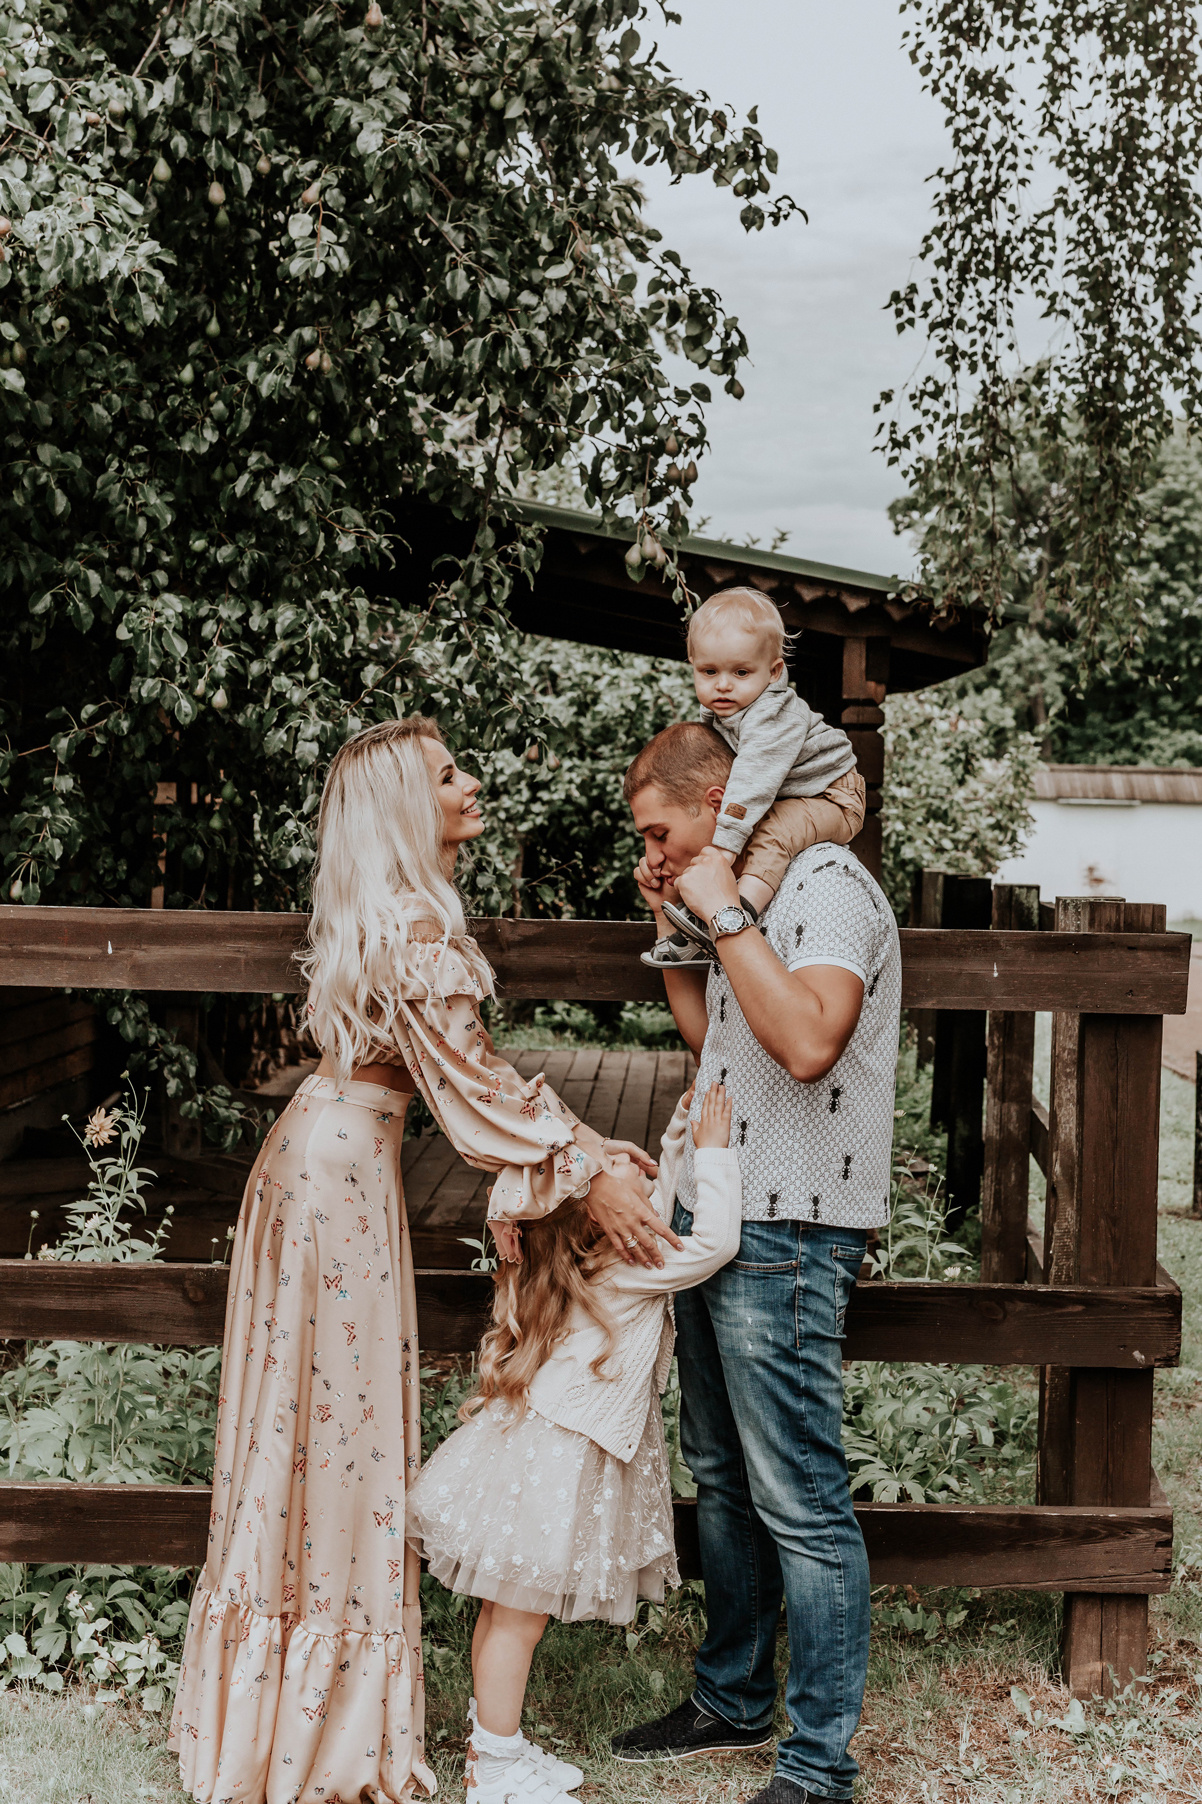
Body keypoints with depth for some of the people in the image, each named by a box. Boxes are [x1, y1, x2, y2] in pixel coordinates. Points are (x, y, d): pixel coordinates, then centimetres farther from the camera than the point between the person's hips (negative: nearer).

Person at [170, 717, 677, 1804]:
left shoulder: (391, 910, 12)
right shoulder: (414, 927, -19)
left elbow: (469, 1066, 12)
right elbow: (470, 1079, -20)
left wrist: (582, 1144, 7)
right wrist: (582, 1175, -17)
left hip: (319, 1149, 10)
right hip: (346, 1170, -10)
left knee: (307, 1420, 16)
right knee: (344, 1419, 1)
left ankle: (263, 1702, 29)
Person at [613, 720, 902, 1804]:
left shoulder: (830, 883, -13)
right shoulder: (754, 895, 17)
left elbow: (807, 1042, -28)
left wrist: (724, 915, -21)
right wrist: (673, 931, 14)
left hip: (784, 1236, -10)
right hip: (712, 1221, 10)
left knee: (800, 1501, -4)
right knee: (721, 1478, 17)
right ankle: (734, 1703, 31)